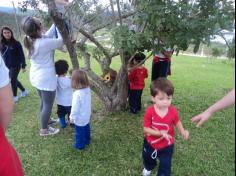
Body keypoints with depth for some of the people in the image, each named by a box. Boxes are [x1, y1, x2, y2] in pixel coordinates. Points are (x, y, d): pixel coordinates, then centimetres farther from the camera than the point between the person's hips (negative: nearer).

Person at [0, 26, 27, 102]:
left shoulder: (16, 43, -10)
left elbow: (21, 55, -9)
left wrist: (23, 66, -11)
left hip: (15, 66, -5)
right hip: (7, 67, 5)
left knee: (12, 80, 2)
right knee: (14, 80, 16)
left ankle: (15, 97, 19)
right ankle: (23, 90, 37)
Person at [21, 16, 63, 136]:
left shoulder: (30, 40, -3)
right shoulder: (44, 43, -27)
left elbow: (48, 35, 9)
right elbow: (60, 42, -13)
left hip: (36, 76, 8)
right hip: (46, 78, -8)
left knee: (44, 102, 27)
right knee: (48, 105, 9)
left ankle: (45, 120, 48)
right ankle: (44, 130, 26)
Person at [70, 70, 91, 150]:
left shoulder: (77, 93, -32)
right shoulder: (88, 89, -10)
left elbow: (75, 107, -24)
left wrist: (72, 117, -10)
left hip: (79, 118, -7)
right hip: (87, 115, 7)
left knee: (79, 132, 14)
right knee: (86, 129, 26)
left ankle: (80, 145, 31)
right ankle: (87, 141, 45)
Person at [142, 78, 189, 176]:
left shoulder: (173, 111, -22)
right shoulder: (150, 112, -28)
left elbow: (177, 122, -2)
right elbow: (146, 129, -24)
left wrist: (183, 132, -19)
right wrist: (160, 133, -35)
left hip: (167, 145, -1)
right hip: (150, 143, 1)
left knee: (165, 166, 14)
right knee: (147, 158, 31)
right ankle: (148, 168, 68)